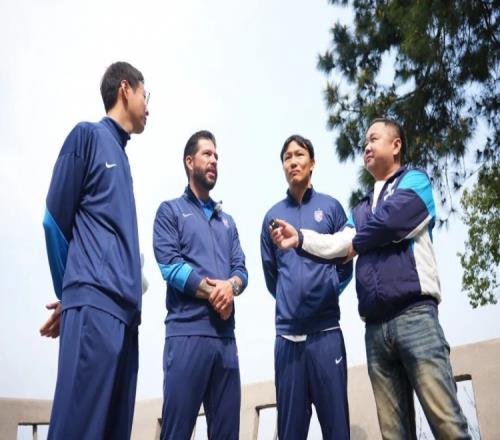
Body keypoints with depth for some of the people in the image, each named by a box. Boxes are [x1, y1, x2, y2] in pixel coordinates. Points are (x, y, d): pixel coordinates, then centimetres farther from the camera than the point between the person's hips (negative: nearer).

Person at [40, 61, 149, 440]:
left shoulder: (121, 154, 24)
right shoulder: (88, 135, 3)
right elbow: (56, 219, 0)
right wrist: (69, 295, 8)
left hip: (125, 308, 7)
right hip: (96, 303, -7)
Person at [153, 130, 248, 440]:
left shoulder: (227, 221, 24)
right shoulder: (171, 211, 8)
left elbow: (241, 269, 12)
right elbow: (169, 265, -7)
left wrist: (231, 286, -10)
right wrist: (213, 290, -11)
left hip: (226, 334, 5)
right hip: (187, 330, -5)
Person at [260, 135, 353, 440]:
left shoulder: (331, 207, 7)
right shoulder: (273, 216, 11)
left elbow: (346, 264, 10)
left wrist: (326, 294, 8)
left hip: (326, 330, -1)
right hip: (287, 333, 2)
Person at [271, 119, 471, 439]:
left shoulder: (415, 181, 11)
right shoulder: (362, 209, 29)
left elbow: (389, 221, -7)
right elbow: (341, 244, 13)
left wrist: (357, 243, 10)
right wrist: (300, 238, -1)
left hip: (413, 313, -6)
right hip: (375, 326, 6)